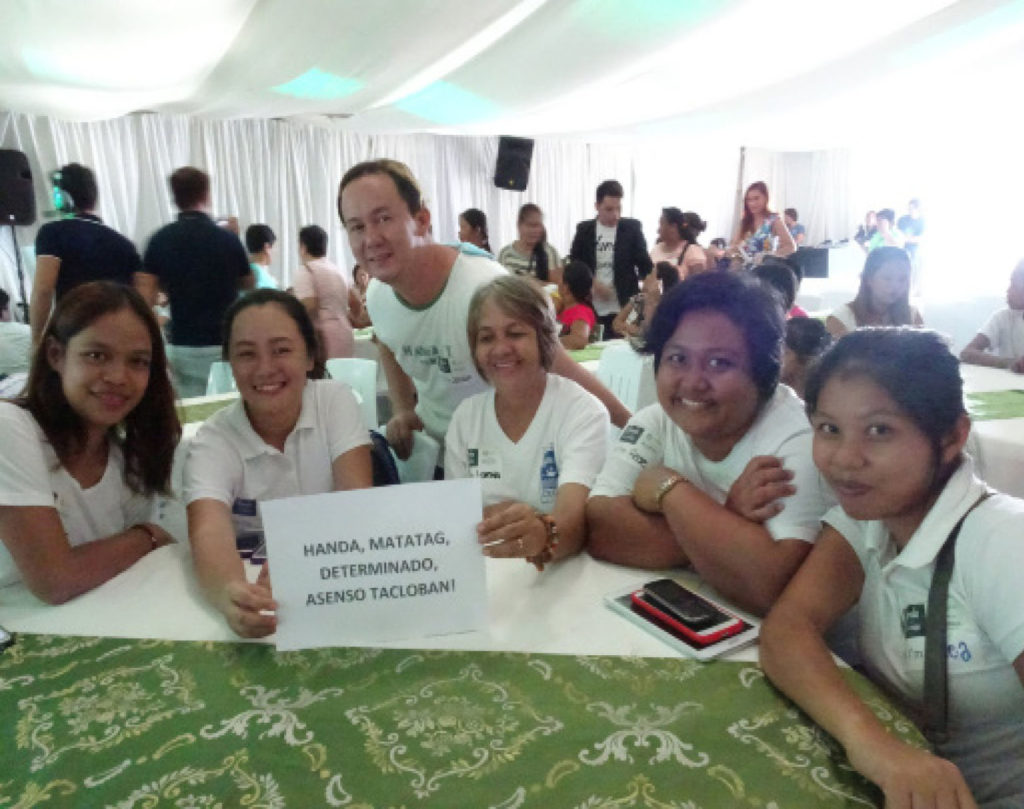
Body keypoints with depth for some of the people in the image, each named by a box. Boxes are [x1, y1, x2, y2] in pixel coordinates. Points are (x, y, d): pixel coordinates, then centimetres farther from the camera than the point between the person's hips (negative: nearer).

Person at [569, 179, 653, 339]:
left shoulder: (632, 228, 2)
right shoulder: (584, 229, 6)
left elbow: (644, 263, 0)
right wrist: (592, 283, -9)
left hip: (623, 310, -1)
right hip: (590, 310, 1)